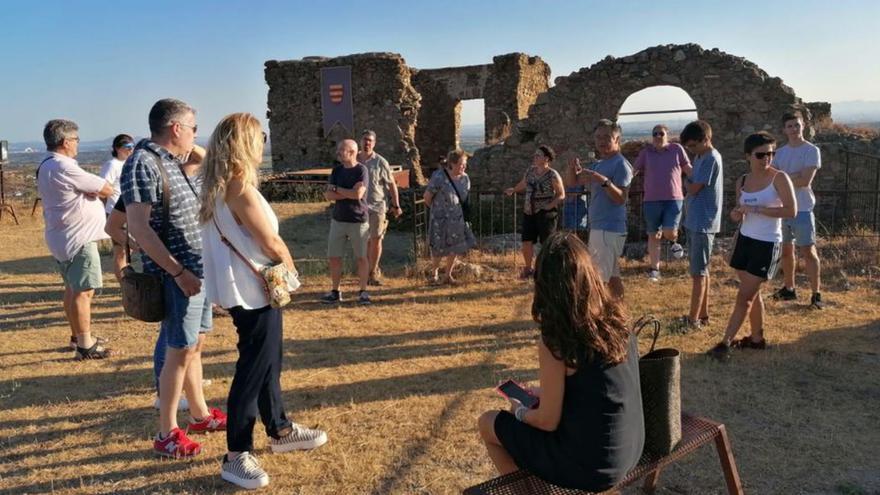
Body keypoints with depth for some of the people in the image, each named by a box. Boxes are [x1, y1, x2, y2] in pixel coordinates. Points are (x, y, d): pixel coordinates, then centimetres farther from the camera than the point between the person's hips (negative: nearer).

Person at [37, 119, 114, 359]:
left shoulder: (46, 166, 13)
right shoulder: (64, 167, -20)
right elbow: (107, 189, -17)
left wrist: (88, 190, -6)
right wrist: (94, 189, 2)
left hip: (63, 237, 11)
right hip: (78, 238, -11)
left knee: (73, 289, 18)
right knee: (84, 291, -6)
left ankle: (78, 336, 29)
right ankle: (85, 346, -2)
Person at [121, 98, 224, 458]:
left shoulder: (173, 162, 12)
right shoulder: (143, 163, -16)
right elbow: (138, 226, -22)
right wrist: (178, 271, -23)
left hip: (198, 269, 9)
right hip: (178, 274, -9)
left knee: (195, 344, 17)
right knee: (180, 351, -1)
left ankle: (199, 414, 32)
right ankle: (167, 433, 13)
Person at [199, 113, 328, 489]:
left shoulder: (219, 186, 9)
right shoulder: (240, 187, -20)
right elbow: (271, 243, -18)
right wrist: (291, 269, 0)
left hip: (250, 288, 10)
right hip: (253, 291, -10)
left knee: (268, 363, 20)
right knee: (253, 371, -1)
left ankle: (280, 431, 35)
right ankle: (236, 456, 11)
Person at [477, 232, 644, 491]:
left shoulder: (554, 340, -24)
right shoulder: (615, 319, -6)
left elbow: (548, 421, -15)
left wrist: (520, 411, 4)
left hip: (589, 464, -6)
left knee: (488, 424, 13)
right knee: (534, 405, 29)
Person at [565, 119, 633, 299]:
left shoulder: (621, 164, -10)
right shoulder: (598, 165, 16)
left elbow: (621, 199, -20)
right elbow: (570, 183, 14)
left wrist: (604, 181, -33)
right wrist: (572, 168, -6)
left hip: (610, 230, -9)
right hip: (597, 228, 9)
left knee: (600, 278, -12)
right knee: (611, 276, 15)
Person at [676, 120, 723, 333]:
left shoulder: (711, 159, -16)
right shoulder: (700, 157, 13)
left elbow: (693, 188, -15)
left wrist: (688, 180, 3)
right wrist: (691, 182, -1)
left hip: (703, 223, -10)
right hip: (694, 221, 10)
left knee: (698, 272, -5)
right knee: (700, 270, 14)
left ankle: (693, 319, -1)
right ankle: (703, 314, 22)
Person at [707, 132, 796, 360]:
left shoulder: (779, 178, -11)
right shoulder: (742, 181, 6)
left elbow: (791, 211, -20)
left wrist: (756, 209, -23)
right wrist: (736, 214, -7)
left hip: (767, 244, -6)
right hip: (744, 239, 6)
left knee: (744, 296, -5)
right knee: (752, 293, 16)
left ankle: (725, 342, -2)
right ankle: (757, 338, 30)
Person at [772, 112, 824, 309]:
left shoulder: (811, 150, -8)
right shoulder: (780, 152, 10)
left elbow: (805, 181, -18)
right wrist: (794, 176, -12)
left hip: (802, 209, -6)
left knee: (808, 251, -5)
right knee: (786, 250, 15)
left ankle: (816, 295, 1)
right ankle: (788, 289, 28)